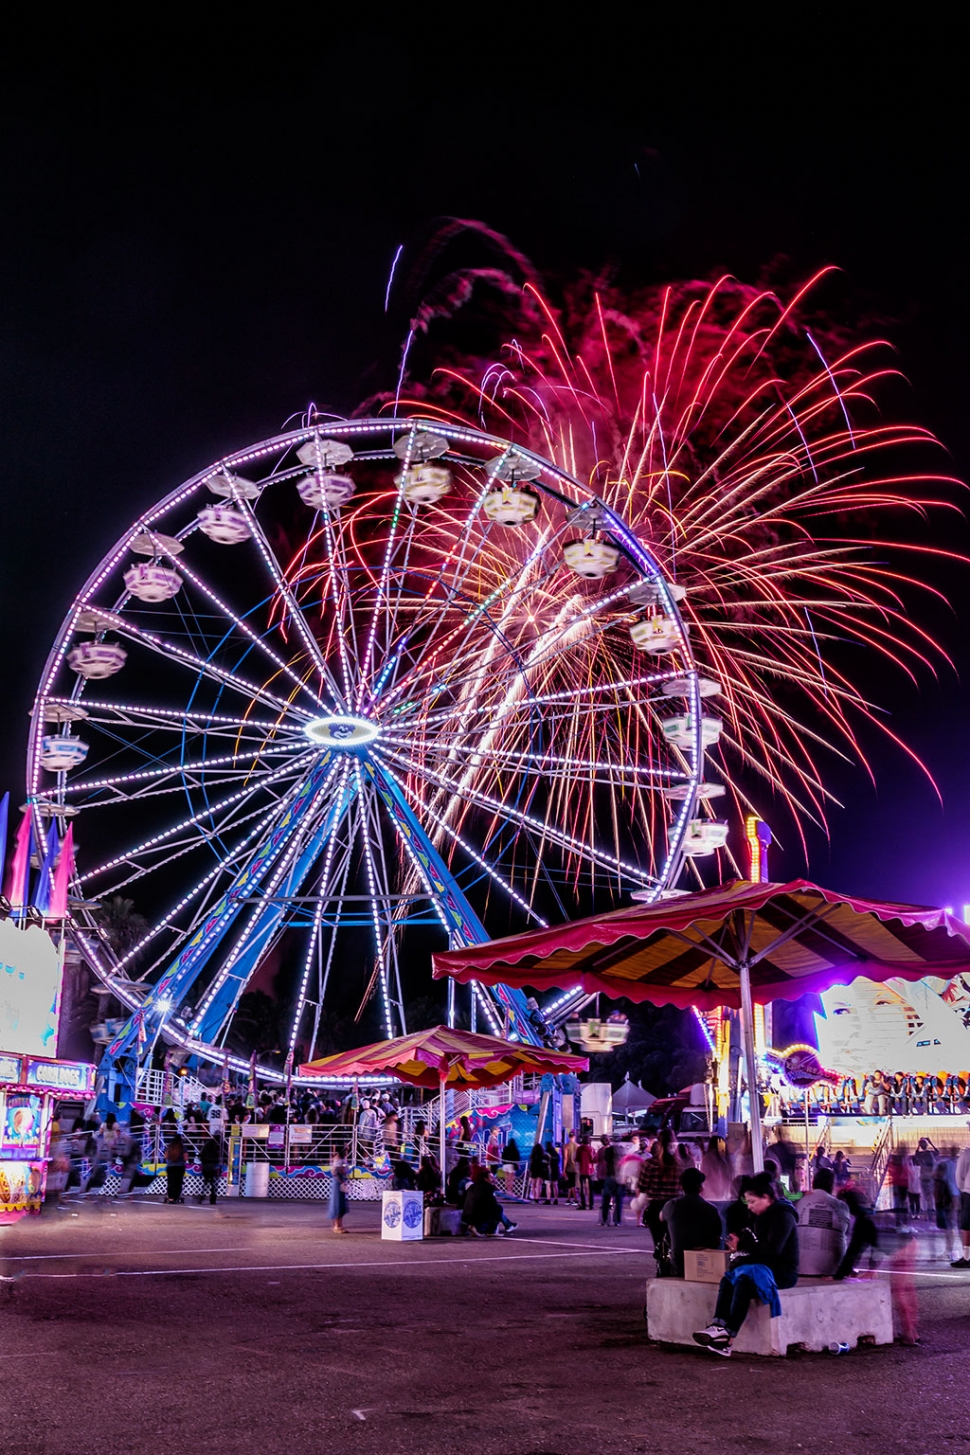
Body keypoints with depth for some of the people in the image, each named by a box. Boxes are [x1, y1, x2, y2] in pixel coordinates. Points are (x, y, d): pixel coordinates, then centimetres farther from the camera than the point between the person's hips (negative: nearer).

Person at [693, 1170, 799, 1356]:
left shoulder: (782, 1216, -12)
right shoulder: (763, 1215, 17)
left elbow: (772, 1250, -22)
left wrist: (743, 1246, -18)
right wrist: (741, 1244, 0)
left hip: (782, 1272, -9)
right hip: (763, 1267, 9)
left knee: (743, 1282, -32)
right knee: (727, 1280, -13)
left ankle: (729, 1336, -35)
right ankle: (719, 1325, -32)